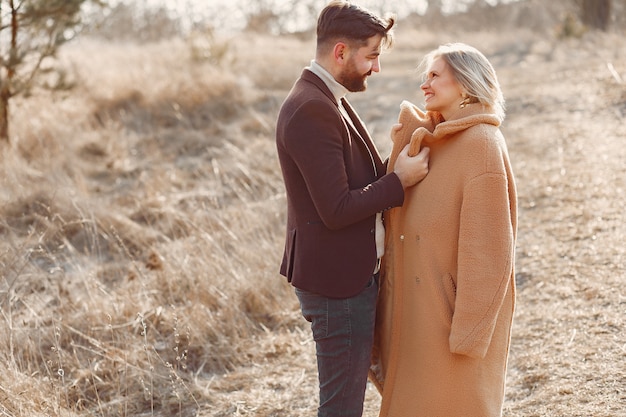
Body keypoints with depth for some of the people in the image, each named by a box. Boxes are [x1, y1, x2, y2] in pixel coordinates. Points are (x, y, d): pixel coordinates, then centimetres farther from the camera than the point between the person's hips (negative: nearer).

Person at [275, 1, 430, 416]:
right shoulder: (311, 111, -22)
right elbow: (337, 210, -24)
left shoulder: (329, 101, 12)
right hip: (336, 278, -10)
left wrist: (399, 162, -1)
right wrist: (400, 180, -15)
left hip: (352, 272, 10)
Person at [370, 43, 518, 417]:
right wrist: (410, 134, -10)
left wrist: (468, 329, -20)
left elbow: (488, 244, -20)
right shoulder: (431, 136, 9)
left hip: (459, 302, -8)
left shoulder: (481, 144, -18)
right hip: (422, 301, 8)